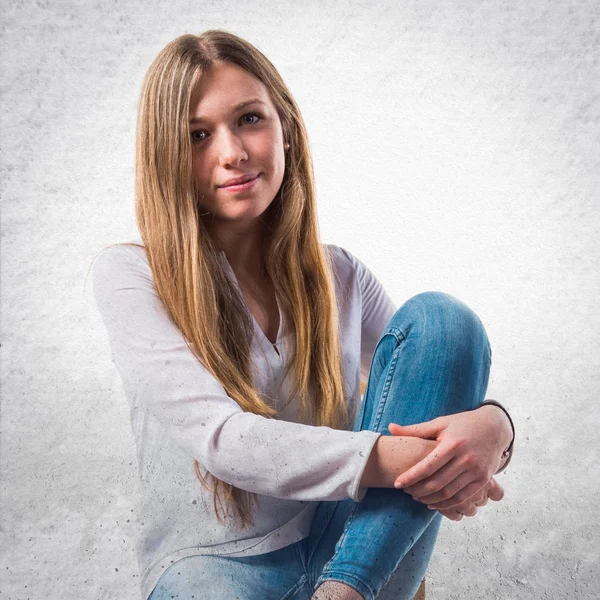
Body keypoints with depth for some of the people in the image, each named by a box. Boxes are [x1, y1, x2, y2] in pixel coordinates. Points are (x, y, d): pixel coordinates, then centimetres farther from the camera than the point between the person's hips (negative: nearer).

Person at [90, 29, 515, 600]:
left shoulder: (339, 275, 7)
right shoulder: (129, 274, -5)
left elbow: (436, 398, 6)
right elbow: (220, 439, -16)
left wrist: (490, 425, -18)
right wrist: (394, 459, -25)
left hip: (357, 549, 6)